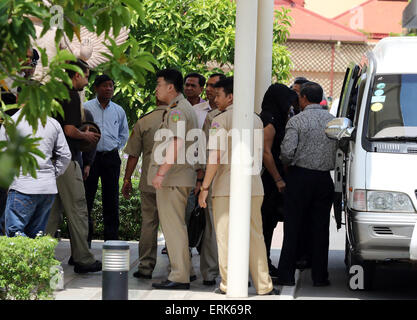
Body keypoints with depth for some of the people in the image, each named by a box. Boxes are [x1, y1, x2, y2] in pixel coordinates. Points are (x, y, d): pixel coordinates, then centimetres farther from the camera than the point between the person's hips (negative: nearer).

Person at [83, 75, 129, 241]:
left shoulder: (118, 111, 11)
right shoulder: (86, 108, 1)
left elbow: (124, 133, 25)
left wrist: (116, 147, 14)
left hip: (111, 157, 3)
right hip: (90, 156, -3)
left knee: (111, 199, 4)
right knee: (86, 198, -3)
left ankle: (111, 238, 8)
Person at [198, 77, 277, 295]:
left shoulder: (220, 121, -7)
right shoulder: (256, 120, 12)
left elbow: (215, 158, -13)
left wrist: (205, 187, -9)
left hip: (226, 187, -5)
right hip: (254, 186, 5)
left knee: (225, 236, 3)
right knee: (255, 236, 10)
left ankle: (228, 285, 4)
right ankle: (263, 285, 11)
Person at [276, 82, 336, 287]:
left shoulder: (296, 121, -8)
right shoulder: (333, 120, 7)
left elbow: (287, 152, -15)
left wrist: (286, 164, 5)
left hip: (300, 177, -3)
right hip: (324, 178, 4)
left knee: (292, 228, 2)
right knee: (320, 229, 7)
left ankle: (286, 275, 3)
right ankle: (319, 276, 7)